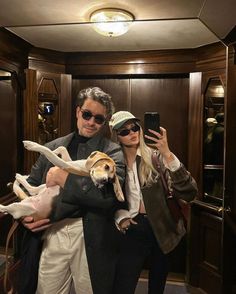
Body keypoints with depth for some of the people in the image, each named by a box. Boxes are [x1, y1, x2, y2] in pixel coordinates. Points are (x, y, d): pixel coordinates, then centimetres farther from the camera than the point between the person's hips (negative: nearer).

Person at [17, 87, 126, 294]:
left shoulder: (113, 152, -5)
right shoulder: (52, 147, 8)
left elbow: (111, 195, -21)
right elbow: (30, 187, 12)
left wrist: (63, 177, -17)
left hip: (91, 239, -3)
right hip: (50, 234, 3)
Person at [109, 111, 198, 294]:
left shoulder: (155, 156, -12)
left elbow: (189, 193, -23)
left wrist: (167, 154, -31)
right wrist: (120, 217, -6)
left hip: (161, 229, 0)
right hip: (133, 232, 1)